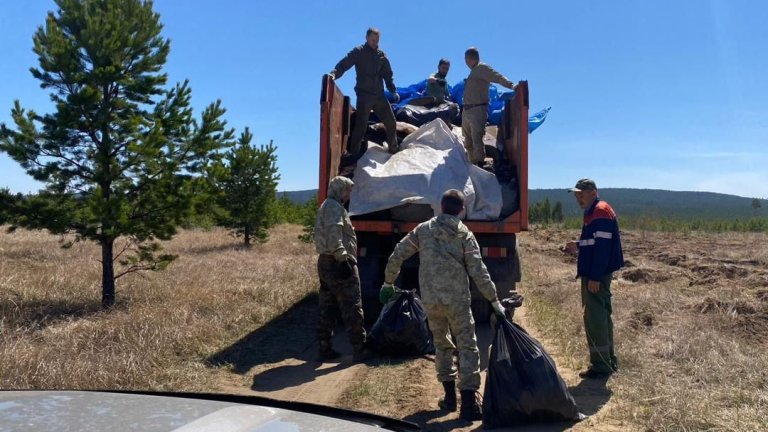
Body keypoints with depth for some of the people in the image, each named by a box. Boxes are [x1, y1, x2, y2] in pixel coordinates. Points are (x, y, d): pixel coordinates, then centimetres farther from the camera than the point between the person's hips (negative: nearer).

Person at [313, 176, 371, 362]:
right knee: (352, 307, -4)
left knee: (327, 308, 12)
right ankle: (359, 349, 0)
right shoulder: (335, 207, -12)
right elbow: (334, 234, -25)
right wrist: (343, 259, -27)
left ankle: (324, 349, 16)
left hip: (325, 262, 10)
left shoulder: (324, 207, 21)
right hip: (338, 263, -10)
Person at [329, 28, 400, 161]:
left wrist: (394, 91, 7)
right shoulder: (358, 52, -2)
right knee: (361, 124, -13)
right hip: (364, 94, -5)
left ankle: (394, 150, 25)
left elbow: (388, 75, 16)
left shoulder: (382, 55, 12)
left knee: (391, 122, 9)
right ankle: (353, 152, -7)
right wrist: (334, 73, -30)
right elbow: (344, 64, -11)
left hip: (379, 94, 5)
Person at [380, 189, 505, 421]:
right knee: (467, 346, 4)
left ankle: (449, 395, 23)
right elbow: (478, 271, -7)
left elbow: (397, 255, 5)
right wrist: (494, 300, -2)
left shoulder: (423, 229, 5)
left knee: (442, 344, 19)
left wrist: (388, 282, 18)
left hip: (430, 299, 3)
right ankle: (468, 402, -2)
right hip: (457, 300, -3)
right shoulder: (465, 234, -2)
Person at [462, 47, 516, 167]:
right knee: (468, 141, 17)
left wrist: (510, 85, -38)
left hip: (477, 110, -10)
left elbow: (497, 77, -23)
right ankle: (472, 164, 28)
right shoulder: (474, 71, 19)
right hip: (467, 111, 10)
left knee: (477, 140, -12)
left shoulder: (481, 68, -9)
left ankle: (479, 166, -8)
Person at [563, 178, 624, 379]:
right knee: (602, 316, 16)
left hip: (597, 275, -10)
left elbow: (602, 247, -22)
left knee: (595, 318, -6)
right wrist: (578, 246, 11)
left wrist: (594, 277, -23)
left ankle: (600, 366, 1)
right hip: (595, 274, 10)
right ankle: (608, 361, 26)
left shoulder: (601, 212, -15)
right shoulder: (593, 212, 16)